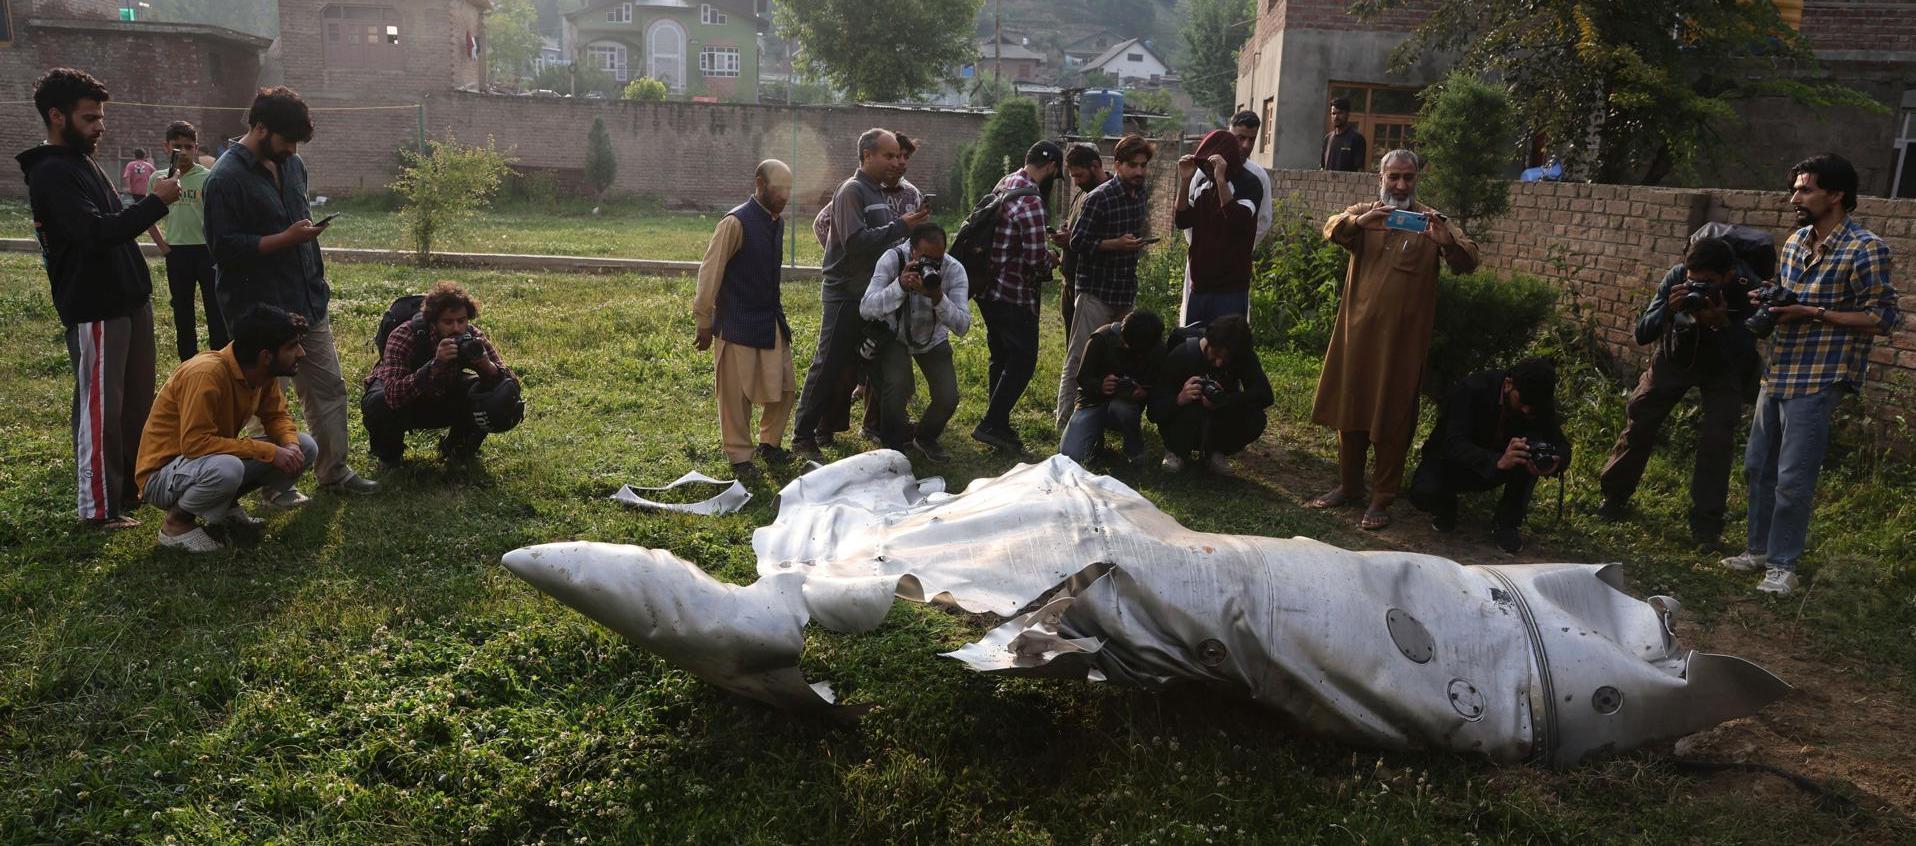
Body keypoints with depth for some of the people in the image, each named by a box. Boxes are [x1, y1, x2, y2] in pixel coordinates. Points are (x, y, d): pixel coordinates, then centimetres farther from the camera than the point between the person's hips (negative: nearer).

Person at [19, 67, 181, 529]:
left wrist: (147, 201, 7)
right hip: (94, 309, -9)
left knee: (138, 401, 16)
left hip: (129, 299, 9)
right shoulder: (51, 174, -16)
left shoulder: (83, 161, 15)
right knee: (101, 408, -2)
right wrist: (155, 202, -22)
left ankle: (133, 486, 28)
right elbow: (96, 232, -26)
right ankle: (99, 507, 8)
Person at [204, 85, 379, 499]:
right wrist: (287, 238, -22)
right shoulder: (227, 178, -14)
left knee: (329, 386, 12)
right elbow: (223, 247, -19)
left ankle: (334, 470, 23)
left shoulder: (292, 165, 9)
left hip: (306, 301, 8)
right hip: (259, 309, -7)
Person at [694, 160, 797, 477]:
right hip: (738, 324, -7)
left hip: (771, 320, 7)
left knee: (784, 386, 12)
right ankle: (740, 455, 18)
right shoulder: (736, 223, -17)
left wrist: (776, 310, 19)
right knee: (736, 394, 3)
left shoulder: (777, 221, 5)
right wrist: (704, 324, -12)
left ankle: (769, 443, 31)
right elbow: (710, 274, -14)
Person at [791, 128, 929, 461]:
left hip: (870, 294, 9)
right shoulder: (852, 190, -14)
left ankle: (827, 429, 24)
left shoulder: (877, 192, 14)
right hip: (845, 294, -9)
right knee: (827, 366, -6)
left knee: (850, 367, 14)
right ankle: (803, 436, 1)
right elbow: (856, 241, -25)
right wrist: (901, 226, -23)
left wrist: (911, 224, 2)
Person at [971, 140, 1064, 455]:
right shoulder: (1030, 201, -20)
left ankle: (997, 425, 25)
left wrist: (1042, 254, 11)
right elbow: (1036, 259, -21)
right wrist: (1051, 263, 1)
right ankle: (992, 424, -2)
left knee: (1001, 356, 17)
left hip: (989, 289, 9)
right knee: (1023, 360, -1)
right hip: (1014, 294, -9)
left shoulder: (1004, 183, 9)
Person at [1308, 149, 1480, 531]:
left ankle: (1382, 500, 9)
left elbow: (1468, 261, -10)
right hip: (1357, 331, 3)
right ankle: (1349, 486, 26)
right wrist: (1360, 221, -34)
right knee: (1349, 409, 11)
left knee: (1392, 418, 1)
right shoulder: (1363, 213, 9)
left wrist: (1446, 240, -31)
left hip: (1403, 338, -2)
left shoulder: (1431, 221, 3)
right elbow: (1331, 228, -13)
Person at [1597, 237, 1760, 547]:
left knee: (1716, 439, -14)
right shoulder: (1677, 277, -26)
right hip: (1675, 357, 2)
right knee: (1638, 421, 3)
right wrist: (1668, 310, -42)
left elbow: (1748, 356, -33)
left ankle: (1705, 526, -6)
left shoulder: (1749, 291, -31)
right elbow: (1641, 334, -24)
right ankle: (1614, 497, 22)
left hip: (1722, 368, -2)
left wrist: (1722, 324, -49)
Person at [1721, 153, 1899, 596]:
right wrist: (1767, 302, 1)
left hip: (1818, 380, -8)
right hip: (1777, 372, 8)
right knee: (1758, 468, 14)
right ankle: (1759, 550, 27)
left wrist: (1814, 314, -19)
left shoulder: (1866, 249, -12)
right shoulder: (1796, 241, 10)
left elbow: (1882, 318, -13)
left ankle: (1782, 565, 8)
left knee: (1792, 478, -4)